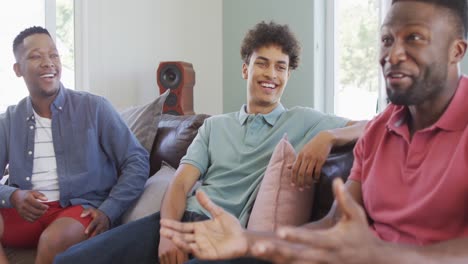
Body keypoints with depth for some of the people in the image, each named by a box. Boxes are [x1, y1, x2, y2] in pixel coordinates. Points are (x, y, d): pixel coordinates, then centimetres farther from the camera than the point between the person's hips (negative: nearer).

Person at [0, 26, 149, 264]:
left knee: (56, 237, -37)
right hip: (25, 212, 4)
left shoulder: (94, 108, 1)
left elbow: (137, 162, -2)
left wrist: (108, 211, -13)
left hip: (81, 208, -3)